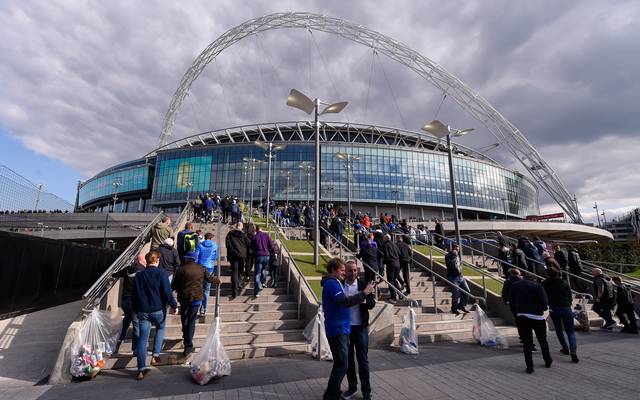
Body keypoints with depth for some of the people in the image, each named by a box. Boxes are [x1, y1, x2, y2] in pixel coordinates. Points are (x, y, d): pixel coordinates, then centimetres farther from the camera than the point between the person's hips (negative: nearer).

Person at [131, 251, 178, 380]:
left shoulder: (138, 275, 8)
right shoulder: (161, 273, -9)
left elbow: (133, 295, 14)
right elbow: (167, 292, -15)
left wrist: (136, 310, 23)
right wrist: (174, 305, -4)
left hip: (142, 311, 3)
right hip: (158, 310, -3)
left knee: (142, 339, 4)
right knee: (160, 329, 24)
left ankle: (141, 370, 1)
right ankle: (155, 355, 14)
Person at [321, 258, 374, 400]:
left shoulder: (333, 283, 17)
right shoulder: (332, 283, -16)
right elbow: (344, 301, -28)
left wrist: (359, 300, 11)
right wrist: (364, 293, -24)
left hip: (341, 329, 11)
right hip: (337, 330, -11)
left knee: (340, 364, 19)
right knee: (342, 365, -5)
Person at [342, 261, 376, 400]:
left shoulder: (363, 285, 0)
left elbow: (372, 303, -2)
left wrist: (364, 301, -22)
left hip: (361, 327, -1)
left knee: (363, 359, 4)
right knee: (348, 359, 12)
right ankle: (352, 387, 28)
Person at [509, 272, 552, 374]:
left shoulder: (515, 285, 6)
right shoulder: (538, 286, -4)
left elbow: (511, 302, 4)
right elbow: (544, 303, -12)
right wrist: (542, 308, 8)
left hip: (521, 317, 1)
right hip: (537, 317, -1)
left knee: (526, 342, 7)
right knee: (543, 340, 20)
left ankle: (529, 366, 5)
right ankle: (548, 361, 38)